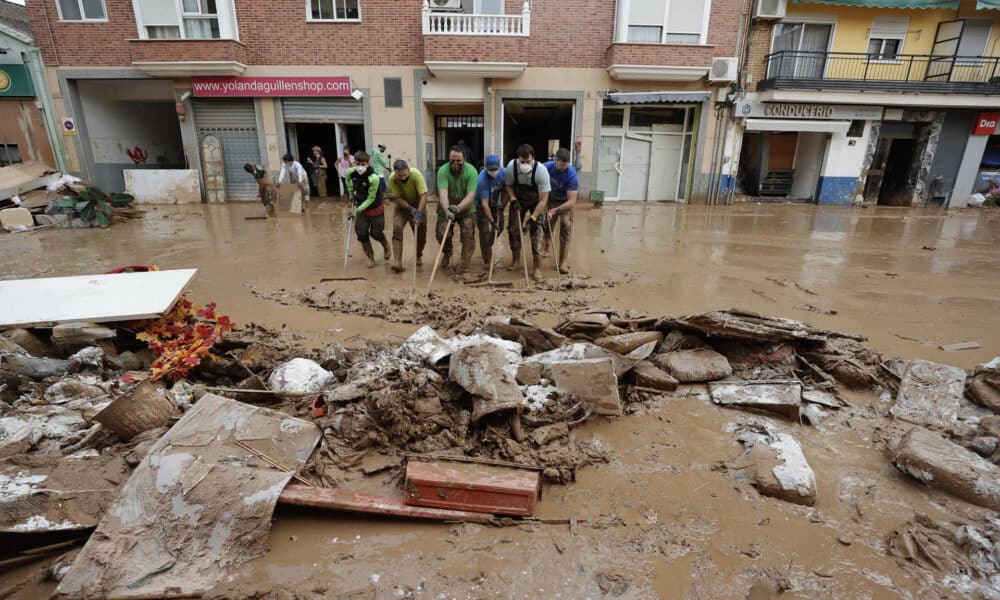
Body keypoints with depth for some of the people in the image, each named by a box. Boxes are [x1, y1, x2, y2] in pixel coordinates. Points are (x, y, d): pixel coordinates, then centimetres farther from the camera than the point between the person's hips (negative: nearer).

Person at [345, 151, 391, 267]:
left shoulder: (373, 178, -28)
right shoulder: (350, 173, -13)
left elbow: (370, 199, -24)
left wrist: (357, 210, -28)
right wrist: (351, 192, 11)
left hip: (376, 207, -4)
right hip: (360, 207, 4)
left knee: (376, 233, 2)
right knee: (361, 233, -3)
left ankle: (386, 246, 36)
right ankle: (370, 257, 15)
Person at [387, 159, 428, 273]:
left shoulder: (416, 174, -29)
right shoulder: (392, 179, -23)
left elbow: (423, 195, -32)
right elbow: (398, 198, -19)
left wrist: (418, 214, -40)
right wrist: (411, 209, -30)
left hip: (418, 205, 0)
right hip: (402, 206, 0)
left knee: (421, 233, 2)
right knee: (397, 229, -19)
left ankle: (419, 256, 31)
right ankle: (398, 263, -21)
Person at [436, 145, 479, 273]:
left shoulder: (471, 171, -21)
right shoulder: (443, 171, -22)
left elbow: (470, 196, -29)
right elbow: (443, 194, -34)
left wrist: (458, 208, -47)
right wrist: (447, 211, -52)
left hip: (466, 209, 0)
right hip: (446, 209, 1)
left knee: (468, 236, -12)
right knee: (442, 234, -8)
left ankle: (465, 266, 0)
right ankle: (447, 253, 26)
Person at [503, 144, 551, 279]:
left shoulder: (541, 171, -33)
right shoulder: (511, 166, -24)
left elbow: (543, 200, -31)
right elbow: (508, 185, -4)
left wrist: (533, 217, -36)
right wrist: (513, 199, -21)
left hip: (536, 202, -3)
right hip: (518, 200, 3)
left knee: (536, 230, -15)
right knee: (513, 229, -1)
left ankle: (536, 267, -10)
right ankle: (516, 260, 20)